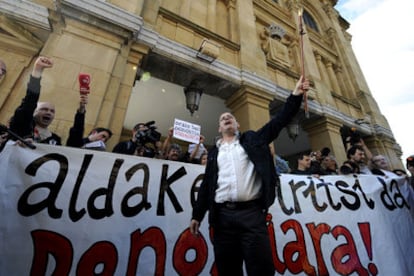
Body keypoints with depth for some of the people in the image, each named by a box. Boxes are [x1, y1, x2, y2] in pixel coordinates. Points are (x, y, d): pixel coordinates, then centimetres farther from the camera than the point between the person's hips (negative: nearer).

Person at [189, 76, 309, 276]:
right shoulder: (214, 152, 16)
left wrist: (295, 95, -1)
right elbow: (206, 184, 14)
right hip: (223, 215, 2)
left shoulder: (252, 140, 14)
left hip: (252, 212, -1)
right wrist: (197, 215, 11)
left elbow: (279, 121, 8)